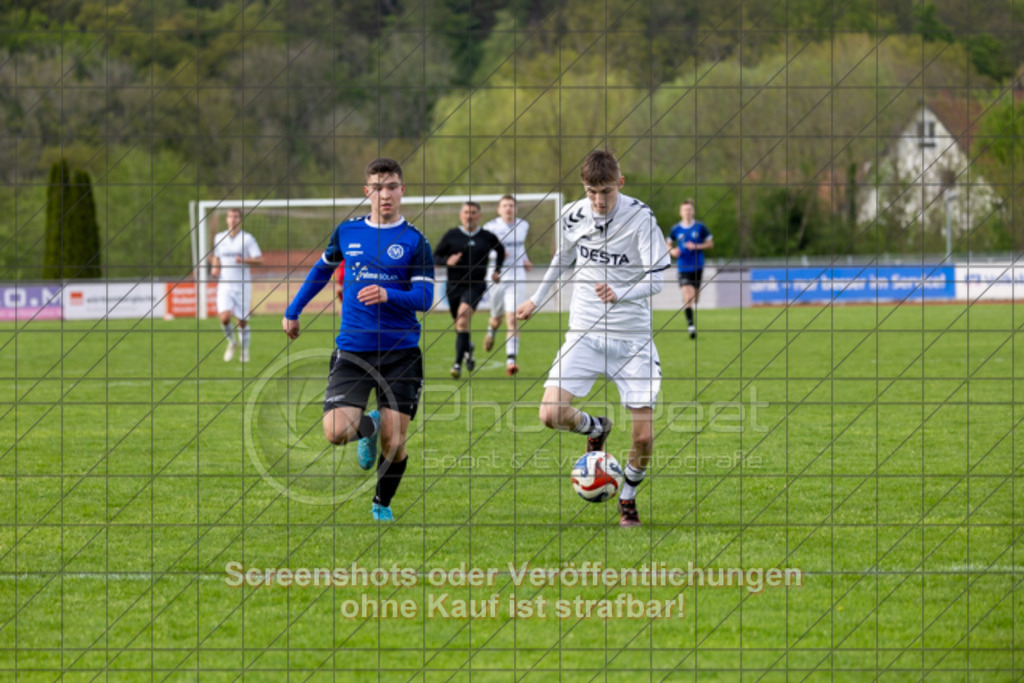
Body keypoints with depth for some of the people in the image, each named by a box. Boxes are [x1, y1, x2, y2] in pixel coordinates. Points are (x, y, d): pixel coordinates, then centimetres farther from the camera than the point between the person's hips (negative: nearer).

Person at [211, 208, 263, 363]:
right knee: (225, 317, -16)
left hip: (242, 284, -2)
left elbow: (260, 260, -8)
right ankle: (232, 342, 11)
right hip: (224, 284, 2)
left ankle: (245, 351, 22)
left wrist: (244, 260, -24)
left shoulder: (247, 239, -4)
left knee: (242, 320, 2)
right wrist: (214, 268, 5)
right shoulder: (219, 237, 8)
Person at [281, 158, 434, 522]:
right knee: (336, 432, -16)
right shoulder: (347, 232, 8)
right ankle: (369, 426, 21)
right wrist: (293, 311, 28)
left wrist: (387, 295, -25)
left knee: (394, 443, -5)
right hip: (352, 350, 2)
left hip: (400, 352, -2)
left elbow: (424, 297, -7)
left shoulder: (414, 241, -1)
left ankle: (383, 503, 24)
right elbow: (322, 269, 26)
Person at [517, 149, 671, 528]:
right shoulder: (572, 216, 0)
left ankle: (628, 497, 24)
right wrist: (537, 300, 29)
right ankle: (595, 428, 19)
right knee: (551, 415, -16)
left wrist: (619, 295, -35)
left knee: (644, 435, -6)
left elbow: (656, 279, -17)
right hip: (585, 332, 3)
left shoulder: (640, 217, -13)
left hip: (633, 337, -3)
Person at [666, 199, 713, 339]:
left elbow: (710, 243, 6)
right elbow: (668, 243, 17)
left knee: (695, 295, 9)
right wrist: (672, 251, -5)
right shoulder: (676, 229, 2)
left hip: (697, 267, 1)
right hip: (683, 268, -1)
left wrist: (697, 247, -11)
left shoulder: (700, 227, 0)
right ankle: (690, 324, -17)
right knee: (687, 295, -16)